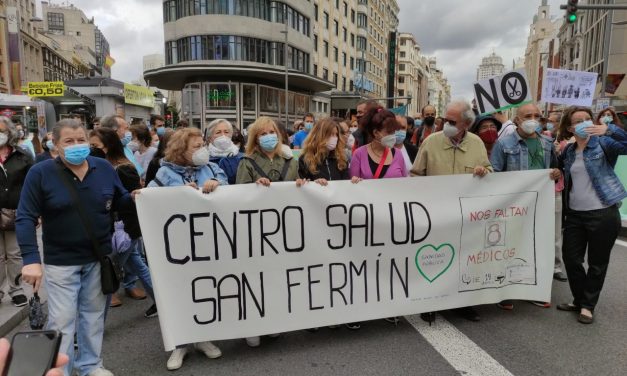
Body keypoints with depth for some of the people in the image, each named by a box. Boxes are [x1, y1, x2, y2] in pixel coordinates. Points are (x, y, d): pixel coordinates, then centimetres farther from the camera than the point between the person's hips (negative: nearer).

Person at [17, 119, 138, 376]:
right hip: (61, 261, -3)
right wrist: (31, 259, -22)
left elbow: (119, 202, 8)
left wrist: (134, 198, -15)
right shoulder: (40, 173, -11)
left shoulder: (104, 168, -2)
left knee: (93, 314, 17)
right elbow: (26, 218, -13)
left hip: (98, 257, 3)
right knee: (62, 321, 5)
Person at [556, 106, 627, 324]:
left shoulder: (603, 143, -5)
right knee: (570, 259, 9)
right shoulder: (568, 151, 8)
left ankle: (588, 306, 24)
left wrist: (609, 129, -34)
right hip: (574, 214, 5)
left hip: (603, 214, -4)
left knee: (597, 263, 8)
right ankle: (579, 300, 30)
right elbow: (559, 170, 20)